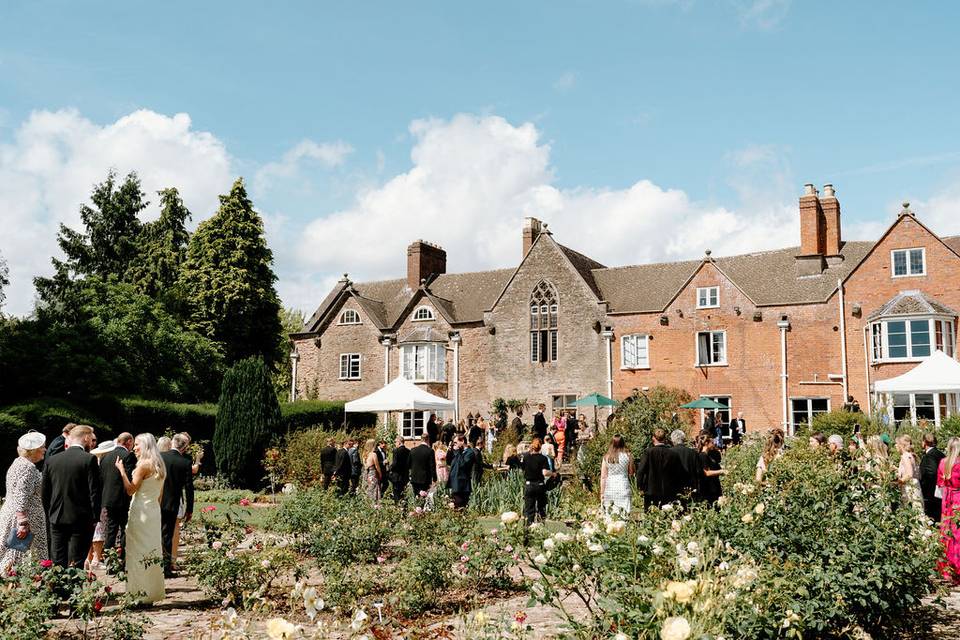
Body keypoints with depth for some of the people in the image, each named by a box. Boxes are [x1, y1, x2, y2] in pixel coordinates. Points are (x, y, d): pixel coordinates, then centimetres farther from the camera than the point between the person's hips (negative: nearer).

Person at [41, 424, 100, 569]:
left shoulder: (51, 460, 5)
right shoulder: (89, 459, -11)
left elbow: (44, 493, 8)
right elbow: (94, 492, -12)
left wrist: (50, 515, 17)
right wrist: (95, 517, -3)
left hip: (56, 519, 4)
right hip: (81, 520, -4)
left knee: (57, 564, 11)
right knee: (76, 566, 0)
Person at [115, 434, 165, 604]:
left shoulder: (143, 465, -13)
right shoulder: (159, 465, 12)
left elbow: (130, 490, -14)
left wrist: (122, 471, -12)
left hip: (141, 512, -8)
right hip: (154, 511, 8)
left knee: (140, 551, -2)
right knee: (152, 550, 12)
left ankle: (143, 593, 0)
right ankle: (153, 591, 17)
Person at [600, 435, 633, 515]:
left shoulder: (606, 457, 0)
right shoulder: (627, 456, -2)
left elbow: (603, 477, 1)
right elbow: (631, 472, 8)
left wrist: (602, 493, 7)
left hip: (609, 489, 1)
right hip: (623, 487, -1)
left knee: (610, 515, 5)